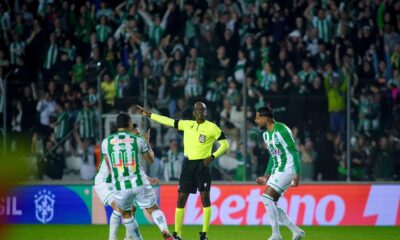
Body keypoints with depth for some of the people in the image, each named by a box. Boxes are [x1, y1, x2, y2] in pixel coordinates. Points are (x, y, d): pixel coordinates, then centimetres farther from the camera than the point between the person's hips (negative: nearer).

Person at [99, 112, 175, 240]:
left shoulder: (106, 142, 1)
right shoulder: (138, 140, 0)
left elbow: (110, 169, 10)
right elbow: (150, 160, 16)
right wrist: (148, 144, 33)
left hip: (120, 187, 0)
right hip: (140, 184, 0)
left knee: (126, 214, 24)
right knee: (154, 209, 15)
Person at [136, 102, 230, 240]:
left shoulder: (212, 128, -5)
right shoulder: (187, 125, 8)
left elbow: (225, 144, -5)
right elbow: (168, 121, 16)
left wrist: (212, 157, -18)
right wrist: (148, 114, 18)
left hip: (202, 164, -4)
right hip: (188, 165, 4)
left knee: (205, 197, -11)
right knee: (181, 198, 3)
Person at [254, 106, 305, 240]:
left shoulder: (281, 130, -15)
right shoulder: (266, 134, 13)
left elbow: (294, 152, -17)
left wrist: (297, 175, -22)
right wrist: (266, 177, 20)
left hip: (287, 170, -10)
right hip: (276, 171, 10)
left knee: (267, 198, -18)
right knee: (271, 204, 4)